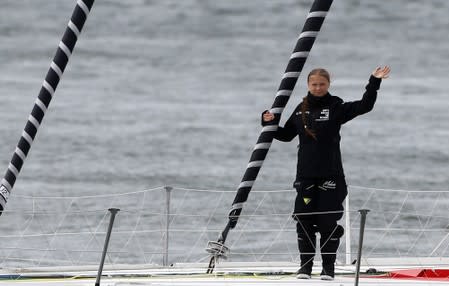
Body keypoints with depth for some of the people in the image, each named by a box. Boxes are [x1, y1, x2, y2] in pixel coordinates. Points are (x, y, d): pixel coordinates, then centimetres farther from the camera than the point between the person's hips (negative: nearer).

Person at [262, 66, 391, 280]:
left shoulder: (336, 108, 0)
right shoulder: (301, 110, 10)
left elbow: (364, 106, -10)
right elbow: (286, 135, 21)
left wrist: (374, 82, -18)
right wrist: (269, 124, 7)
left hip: (330, 175, -3)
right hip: (305, 175, 3)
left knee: (328, 222, -2)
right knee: (303, 220, 1)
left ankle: (328, 267, 6)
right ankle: (305, 265, 11)